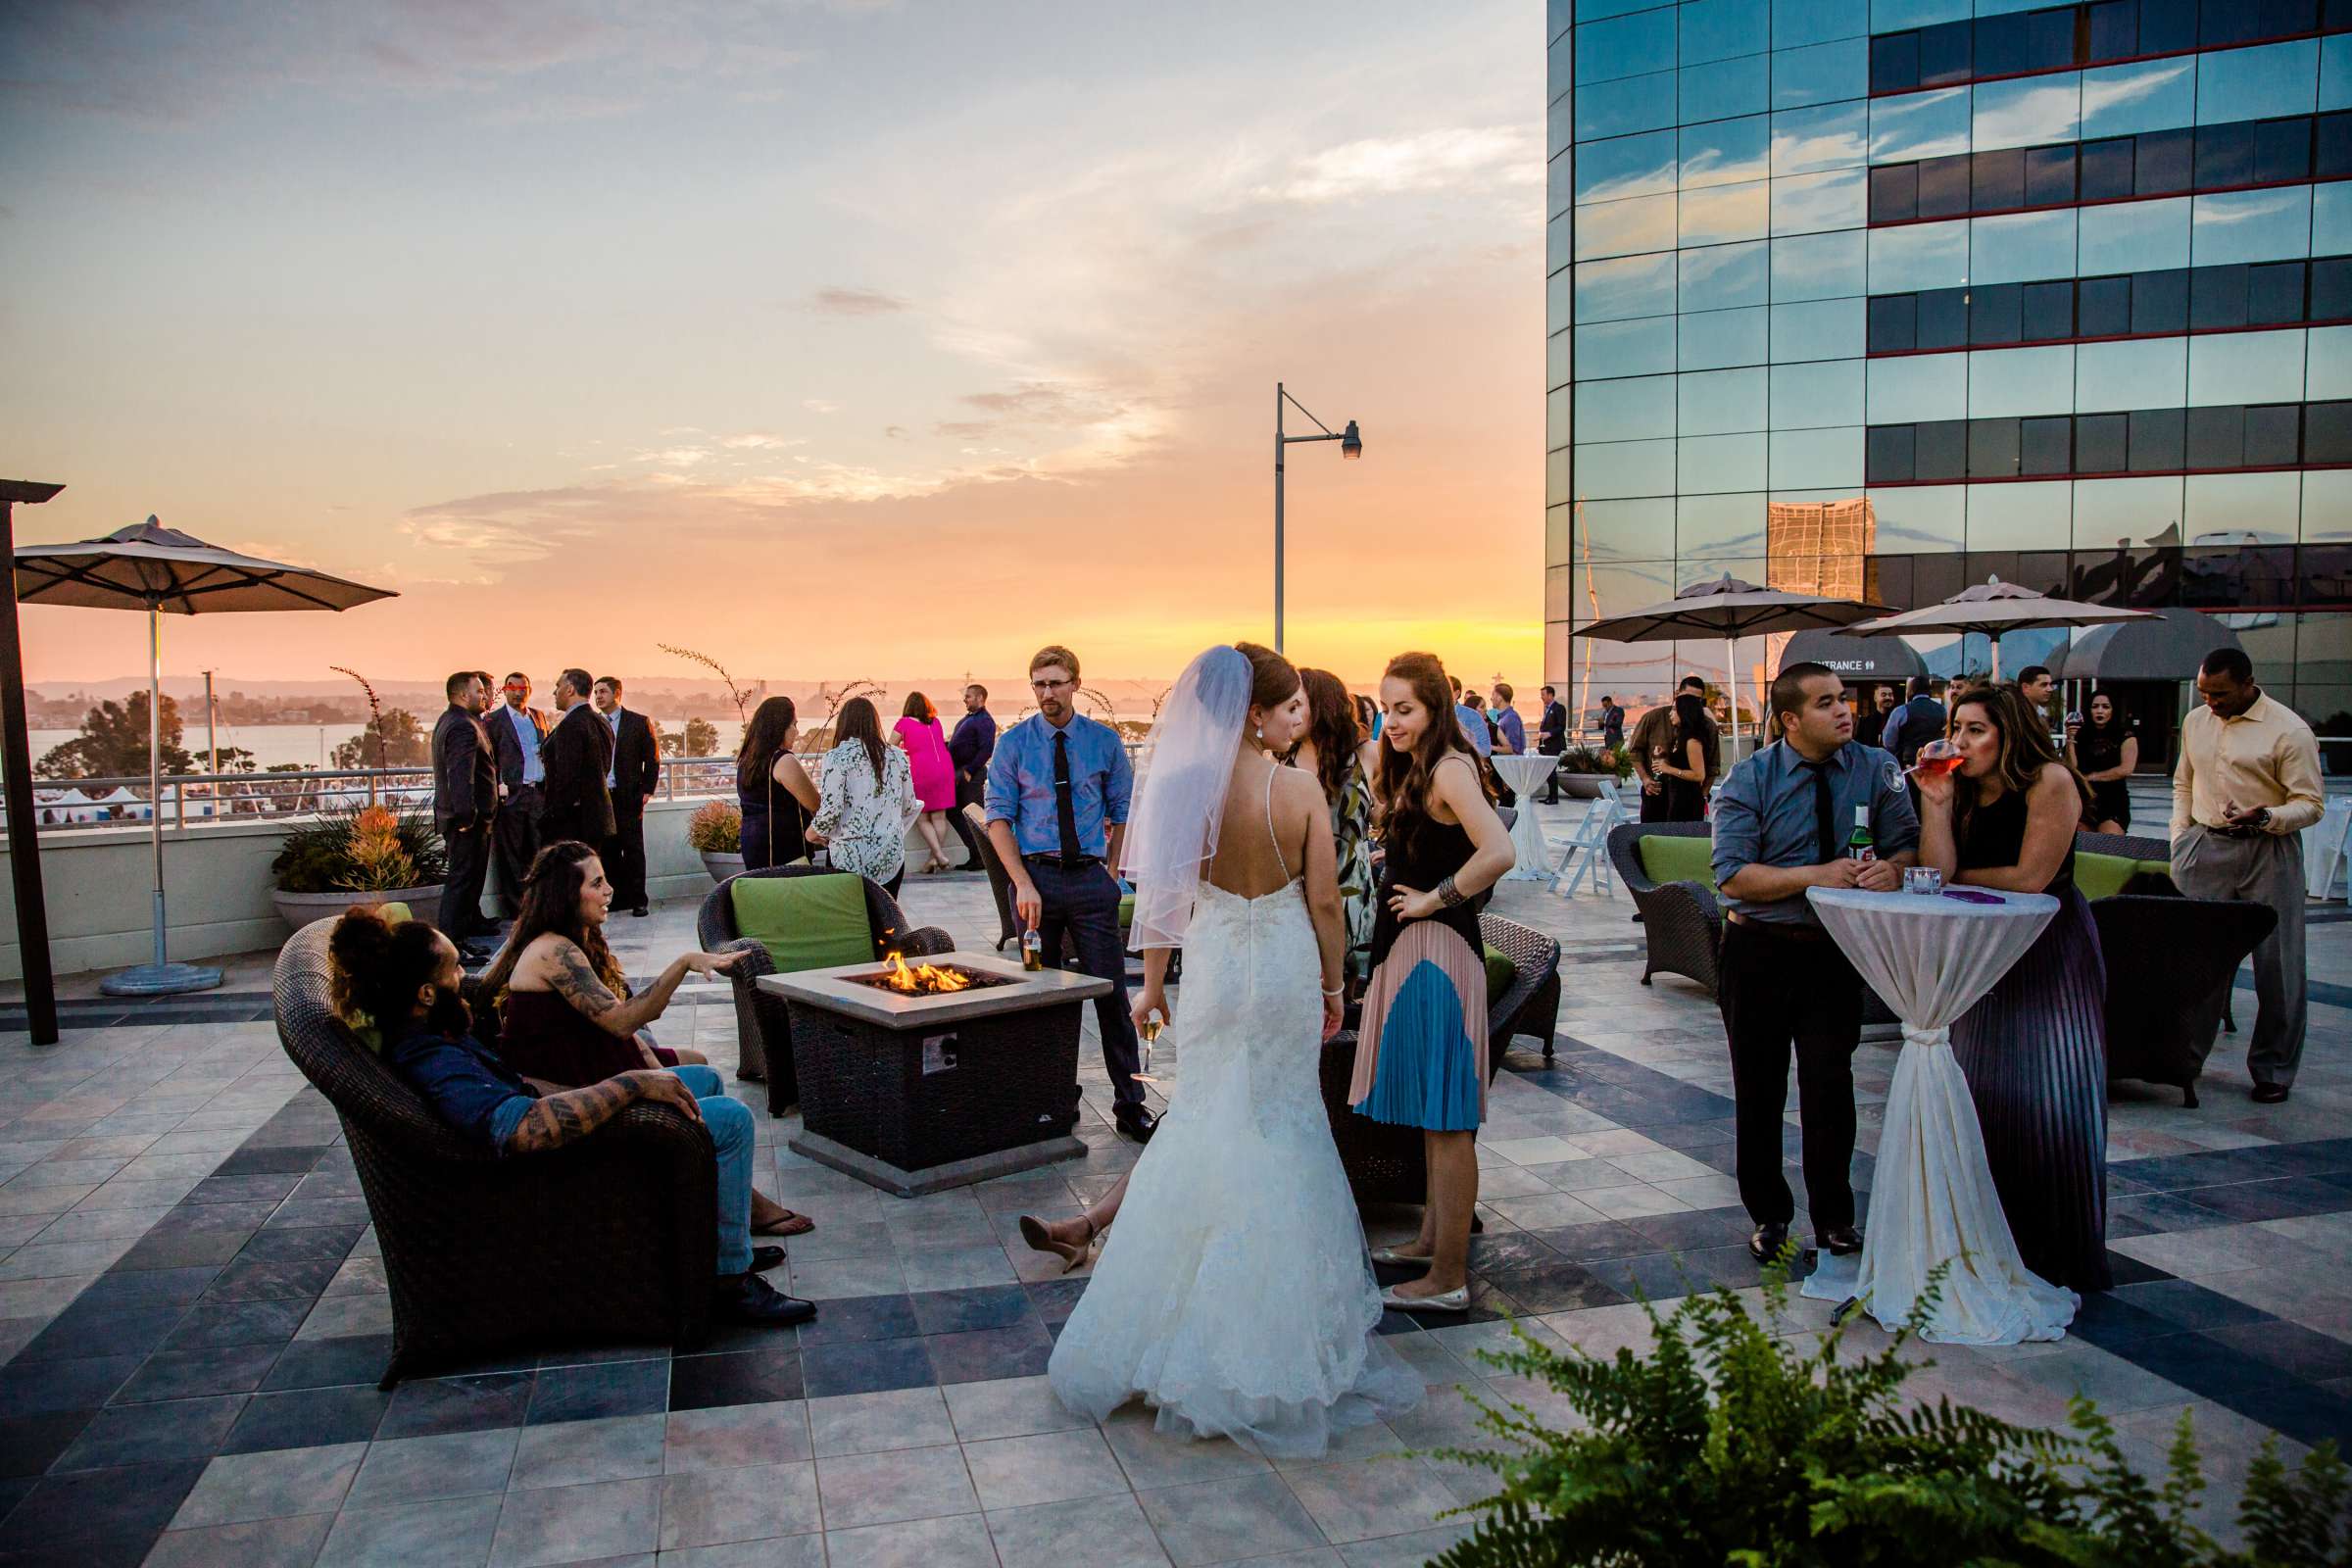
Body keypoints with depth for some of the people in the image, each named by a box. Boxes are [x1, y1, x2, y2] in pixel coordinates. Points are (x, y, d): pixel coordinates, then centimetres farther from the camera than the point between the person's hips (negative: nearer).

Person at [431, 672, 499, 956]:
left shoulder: (449, 720, 16)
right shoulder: (463, 727, -20)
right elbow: (461, 776, -28)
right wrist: (466, 816, -26)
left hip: (464, 816, 11)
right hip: (467, 818, -11)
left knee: (471, 872, 24)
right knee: (463, 876, -7)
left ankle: (471, 921, 39)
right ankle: (453, 940, -4)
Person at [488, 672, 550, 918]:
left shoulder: (539, 716, 14)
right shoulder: (494, 721, -2)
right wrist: (498, 787, -10)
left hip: (539, 793, 4)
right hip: (511, 796, -4)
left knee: (538, 851, 7)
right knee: (511, 854, 3)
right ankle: (514, 906, 9)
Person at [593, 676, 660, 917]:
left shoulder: (639, 722, 2)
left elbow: (652, 759, 2)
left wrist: (647, 791, -5)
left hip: (629, 797, -3)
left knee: (633, 849, -1)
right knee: (608, 850, 6)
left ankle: (637, 900, 4)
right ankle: (616, 897, 14)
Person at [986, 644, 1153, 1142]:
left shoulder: (1104, 741, 3)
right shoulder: (1013, 744, 0)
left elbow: (1123, 812, 9)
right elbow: (998, 819, -3)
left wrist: (1110, 872, 3)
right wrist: (1023, 884, -13)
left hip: (1091, 878, 0)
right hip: (1035, 878, 0)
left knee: (1112, 992, -1)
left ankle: (1129, 1104, 8)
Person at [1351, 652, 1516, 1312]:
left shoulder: (1449, 768, -15)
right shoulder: (1410, 770, 15)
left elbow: (1499, 853, -29)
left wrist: (1435, 897, -18)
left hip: (1439, 951, -10)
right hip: (1408, 951, 10)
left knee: (1445, 1115, -4)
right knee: (1429, 1112, 19)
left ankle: (1448, 1277, 3)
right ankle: (1432, 1238, 32)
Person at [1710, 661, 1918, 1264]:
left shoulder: (1876, 768, -2)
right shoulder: (1749, 780, -9)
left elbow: (1906, 844, -1)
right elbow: (1732, 875, -16)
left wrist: (1891, 868, -24)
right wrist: (1817, 877, -25)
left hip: (1836, 949, 1)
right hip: (1759, 949, -1)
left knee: (1830, 1082, 1)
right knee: (1759, 1088, 10)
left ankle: (1834, 1216, 19)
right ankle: (1768, 1214, 27)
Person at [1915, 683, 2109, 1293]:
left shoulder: (2050, 782, -13)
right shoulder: (1962, 790, 3)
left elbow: (2030, 877, -16)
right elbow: (1936, 872, -8)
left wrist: (1957, 878, -3)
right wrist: (1935, 803, -16)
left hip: (2054, 954, -5)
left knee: (2051, 1100, -1)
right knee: (1983, 1096, 5)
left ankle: (2059, 1257, 13)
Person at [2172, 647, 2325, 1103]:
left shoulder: (2288, 730, -8)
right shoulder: (2196, 721, 10)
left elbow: (2310, 804, -8)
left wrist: (2263, 818, -27)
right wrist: (2179, 838, 11)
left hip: (2268, 855, -4)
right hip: (2205, 848, 4)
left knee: (2277, 964, 1)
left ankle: (2273, 1070, 12)